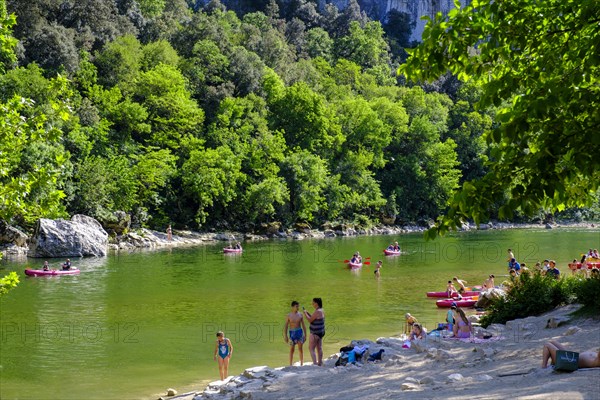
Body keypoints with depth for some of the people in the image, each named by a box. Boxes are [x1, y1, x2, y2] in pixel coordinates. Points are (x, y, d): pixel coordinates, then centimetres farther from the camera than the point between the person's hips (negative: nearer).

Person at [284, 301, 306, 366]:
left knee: (300, 349, -4)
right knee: (292, 350, 4)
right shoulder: (289, 316, -2)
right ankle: (291, 365, 11)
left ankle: (302, 364, 1)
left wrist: (305, 335, 3)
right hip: (292, 333, -1)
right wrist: (285, 336, -5)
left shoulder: (300, 314, 3)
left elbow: (303, 325, 7)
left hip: (299, 332, 1)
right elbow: (286, 326, 0)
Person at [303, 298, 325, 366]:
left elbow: (310, 320, -18)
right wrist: (308, 314, 13)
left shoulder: (317, 312, -22)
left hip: (315, 333, -10)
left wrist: (305, 313, -5)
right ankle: (320, 363, 19)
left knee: (311, 349, -6)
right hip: (321, 332, 10)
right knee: (319, 348, 14)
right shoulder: (321, 311, 9)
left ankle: (315, 364, -12)